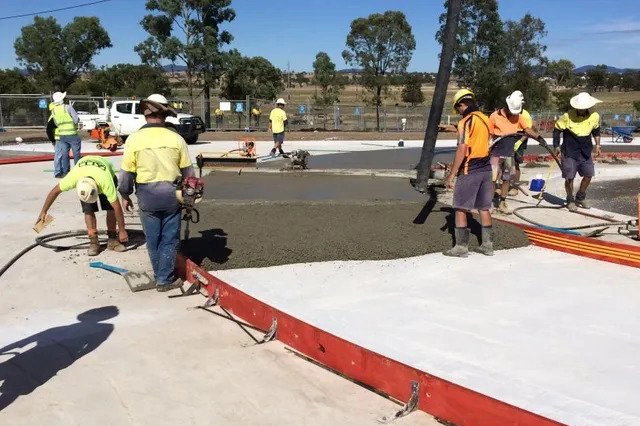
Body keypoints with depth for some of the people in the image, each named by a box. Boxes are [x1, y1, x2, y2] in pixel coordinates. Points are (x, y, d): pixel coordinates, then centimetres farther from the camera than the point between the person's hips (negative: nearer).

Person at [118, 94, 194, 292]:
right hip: (171, 194, 0)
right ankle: (165, 279, 13)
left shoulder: (134, 139, -7)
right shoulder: (176, 138, -5)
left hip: (147, 195, 0)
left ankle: (161, 276, 26)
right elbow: (188, 171, 1)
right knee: (169, 239, 10)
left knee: (153, 240, 14)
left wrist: (125, 195, 13)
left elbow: (126, 172, -2)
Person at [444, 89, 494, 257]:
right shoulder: (485, 119, 8)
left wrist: (452, 175, -15)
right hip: (486, 168, 7)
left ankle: (461, 247, 6)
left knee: (460, 208, 2)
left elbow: (462, 150, -20)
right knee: (484, 208, 13)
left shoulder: (465, 122, -14)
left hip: (469, 171, -7)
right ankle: (487, 245, 20)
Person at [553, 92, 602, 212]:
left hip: (585, 152, 4)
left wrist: (597, 145, 12)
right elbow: (557, 130, -4)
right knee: (569, 177, -3)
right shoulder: (567, 117, -16)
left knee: (588, 175, 8)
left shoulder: (594, 117, -4)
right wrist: (557, 146, -5)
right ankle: (570, 201, 17)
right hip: (569, 152, -4)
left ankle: (580, 198, 30)